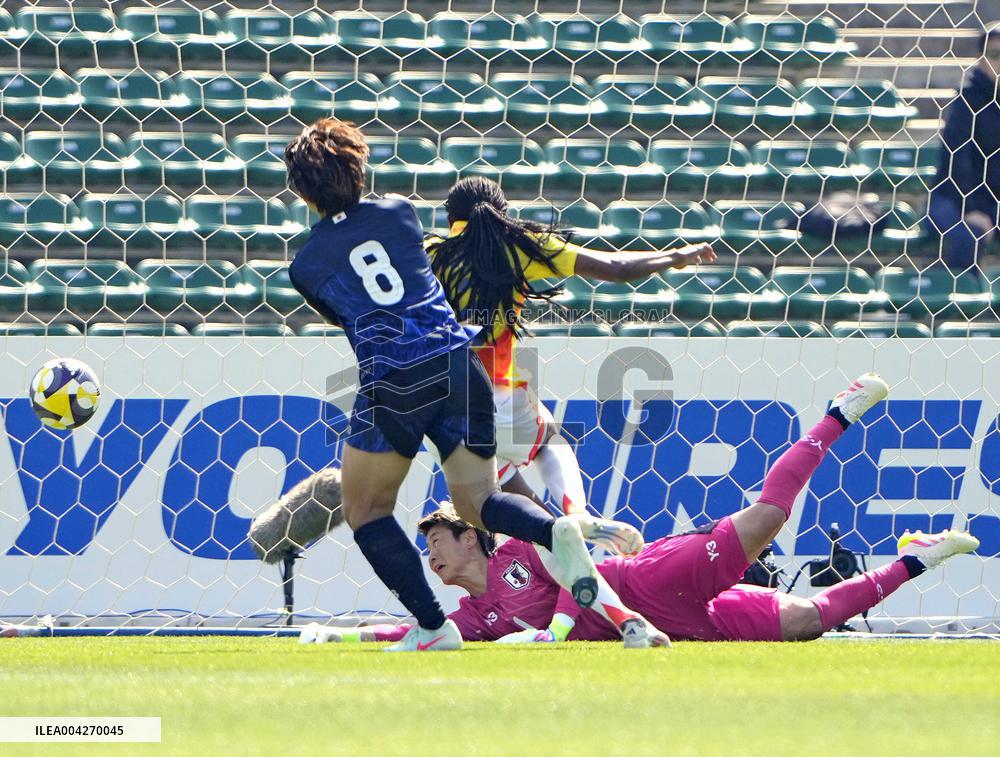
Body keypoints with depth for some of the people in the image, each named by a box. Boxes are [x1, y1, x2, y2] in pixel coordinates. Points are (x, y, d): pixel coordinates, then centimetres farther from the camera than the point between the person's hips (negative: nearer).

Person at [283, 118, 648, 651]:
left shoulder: (305, 266, 6)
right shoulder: (398, 213, 13)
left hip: (393, 383, -4)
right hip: (459, 364, 4)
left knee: (365, 511, 13)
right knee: (477, 499, 14)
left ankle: (431, 626, -1)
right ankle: (558, 529, -18)